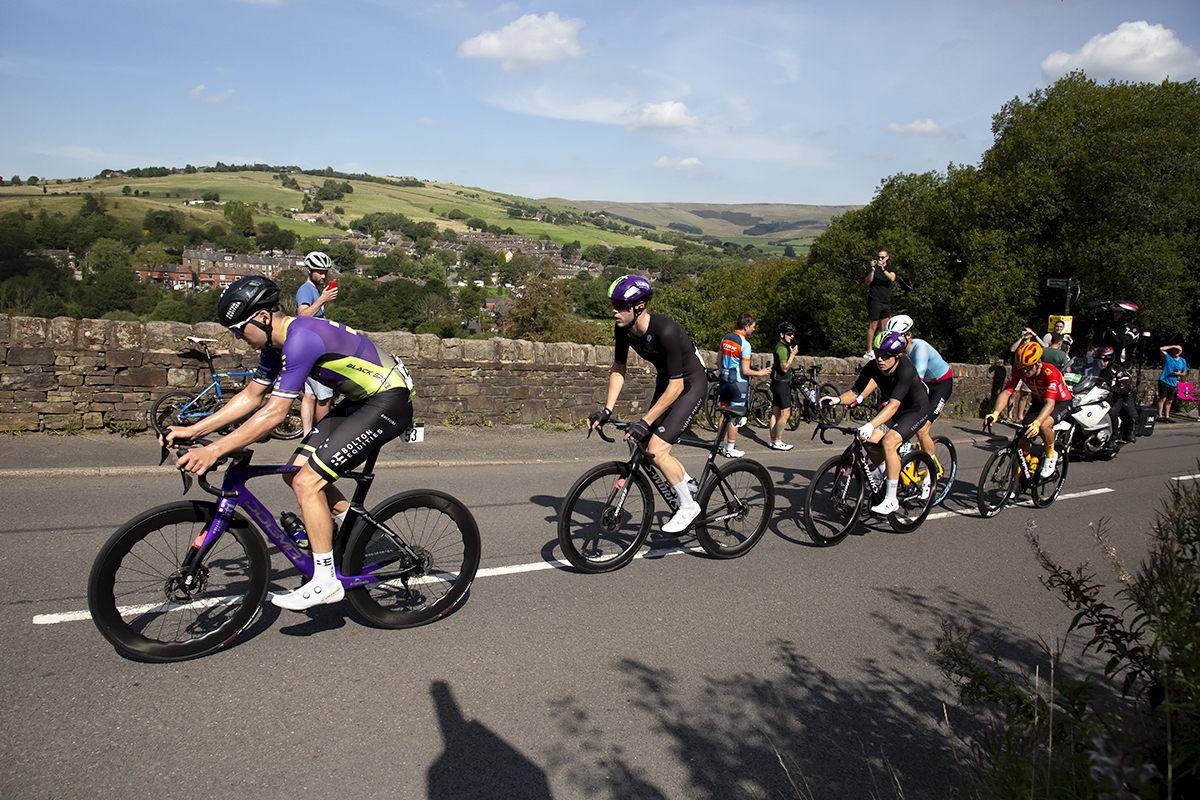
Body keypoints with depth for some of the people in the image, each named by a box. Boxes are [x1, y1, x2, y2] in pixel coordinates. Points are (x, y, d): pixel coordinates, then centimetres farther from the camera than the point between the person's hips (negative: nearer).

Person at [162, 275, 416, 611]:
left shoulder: (301, 338, -25)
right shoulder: (276, 343, 7)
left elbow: (275, 412, -26)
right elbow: (251, 396, 14)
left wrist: (214, 450, -24)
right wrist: (192, 431, 9)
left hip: (390, 401, -10)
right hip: (362, 399, 10)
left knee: (306, 482, -14)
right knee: (297, 470, 6)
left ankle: (325, 582, -5)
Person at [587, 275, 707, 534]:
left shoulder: (666, 331, -35)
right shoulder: (624, 329, -12)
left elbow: (676, 386, -31)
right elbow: (618, 367, 2)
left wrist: (646, 421, -32)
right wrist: (607, 410, -7)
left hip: (691, 384, -8)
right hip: (665, 381, 8)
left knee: (656, 450, -17)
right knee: (645, 448, 5)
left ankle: (689, 506, 3)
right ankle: (688, 483, 30)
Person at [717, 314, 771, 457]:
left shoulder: (725, 338, 5)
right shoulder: (744, 344, -18)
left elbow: (720, 360, 13)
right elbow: (745, 371, -19)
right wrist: (760, 373, -3)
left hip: (725, 380, 7)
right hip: (739, 382, -7)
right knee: (735, 417, 1)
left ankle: (720, 445, 22)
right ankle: (730, 449, 8)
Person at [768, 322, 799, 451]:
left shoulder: (780, 347, 16)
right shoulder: (782, 348, -16)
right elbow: (785, 368, -21)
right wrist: (793, 354, -20)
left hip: (776, 382, 10)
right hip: (782, 383, -10)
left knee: (775, 413, 10)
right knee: (785, 413, -7)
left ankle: (773, 440, 14)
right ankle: (778, 442, -5)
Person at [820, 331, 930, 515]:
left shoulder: (905, 369, -34)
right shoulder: (873, 367, -17)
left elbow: (894, 405, -44)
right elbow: (855, 392, -17)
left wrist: (870, 425, -56)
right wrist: (837, 400, -38)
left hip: (916, 409, -6)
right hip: (893, 408, 6)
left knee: (888, 442, -27)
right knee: (871, 440, -13)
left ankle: (891, 500, -17)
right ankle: (885, 474, 18)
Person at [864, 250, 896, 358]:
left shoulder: (891, 268, 12)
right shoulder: (872, 268, 2)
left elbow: (892, 279, -9)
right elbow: (868, 282, -12)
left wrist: (883, 269, -22)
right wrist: (873, 269, -21)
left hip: (886, 302, 5)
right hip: (875, 301, -5)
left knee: (883, 328, 7)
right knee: (872, 326, -7)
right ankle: (869, 352, -6)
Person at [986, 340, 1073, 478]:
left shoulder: (1050, 373, -35)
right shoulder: (1019, 371, -21)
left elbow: (1050, 404, -44)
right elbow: (1006, 393, -27)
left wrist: (1036, 423, -60)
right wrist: (995, 413, -45)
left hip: (1061, 402, -5)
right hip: (1039, 402, 5)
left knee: (1044, 425, -35)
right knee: (1023, 438, -10)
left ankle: (1051, 455, -7)